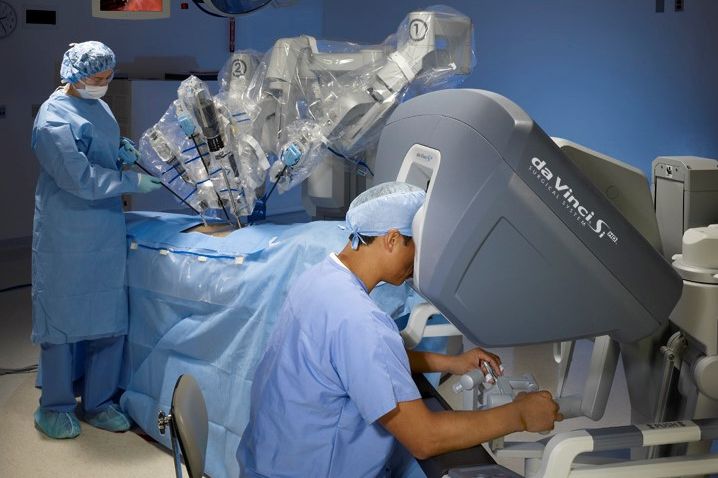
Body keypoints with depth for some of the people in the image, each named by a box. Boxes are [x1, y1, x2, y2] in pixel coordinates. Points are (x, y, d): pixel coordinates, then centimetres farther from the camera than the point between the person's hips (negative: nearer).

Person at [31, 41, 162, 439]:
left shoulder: (99, 107, 10)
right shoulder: (53, 118, -17)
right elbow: (79, 178, -23)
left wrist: (130, 156, 4)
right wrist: (133, 181, -17)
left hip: (107, 232, 8)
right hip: (66, 238, -8)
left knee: (109, 318, 11)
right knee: (63, 317, 3)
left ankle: (98, 402, 23)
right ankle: (54, 406, 17)